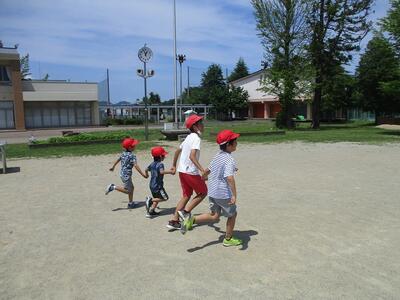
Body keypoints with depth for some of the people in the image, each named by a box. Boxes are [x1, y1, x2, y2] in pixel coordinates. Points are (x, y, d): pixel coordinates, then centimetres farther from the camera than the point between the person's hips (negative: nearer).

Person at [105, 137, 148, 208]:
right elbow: (136, 166, -26)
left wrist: (113, 167, 36)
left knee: (131, 188, 17)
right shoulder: (132, 155, -19)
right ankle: (113, 187, -2)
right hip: (126, 175, -9)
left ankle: (131, 203, 25)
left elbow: (118, 159, 20)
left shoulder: (124, 153, 6)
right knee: (128, 190, 2)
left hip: (122, 173, 9)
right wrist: (143, 174, -26)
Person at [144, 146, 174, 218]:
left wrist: (146, 174, 45)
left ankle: (151, 211, 17)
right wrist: (170, 171, -31)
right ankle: (150, 200, -9)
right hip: (158, 185, -9)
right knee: (164, 198, 0)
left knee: (157, 198, 21)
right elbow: (161, 172, -38)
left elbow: (146, 169, 25)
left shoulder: (152, 164, 9)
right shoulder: (160, 164, -17)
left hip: (152, 185, 9)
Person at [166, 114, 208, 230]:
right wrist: (202, 170, -34)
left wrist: (174, 166, 33)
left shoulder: (188, 137, 14)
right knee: (203, 192, 9)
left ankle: (174, 221, 16)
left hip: (182, 171, 9)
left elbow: (177, 151, 23)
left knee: (186, 195, 16)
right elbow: (192, 156, -27)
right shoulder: (196, 138, -14)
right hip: (191, 172, -9)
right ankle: (185, 211, 3)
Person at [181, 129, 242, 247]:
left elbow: (207, 170, 19)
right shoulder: (229, 159, -20)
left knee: (214, 216, 17)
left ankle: (193, 220, -2)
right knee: (232, 215, 15)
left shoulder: (217, 156, 7)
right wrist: (234, 195, -34)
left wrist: (203, 178, 39)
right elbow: (229, 177, -32)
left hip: (212, 192, 7)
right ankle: (228, 239, 27)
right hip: (223, 194, -7)